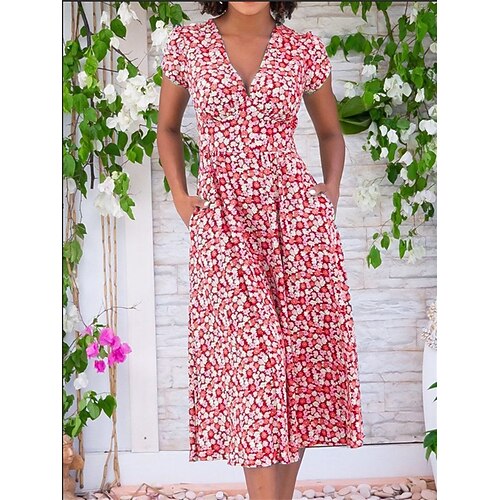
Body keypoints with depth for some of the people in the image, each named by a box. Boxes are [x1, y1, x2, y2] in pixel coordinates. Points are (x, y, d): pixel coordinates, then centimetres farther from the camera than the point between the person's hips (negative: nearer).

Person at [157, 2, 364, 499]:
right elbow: (167, 127, 17)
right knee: (250, 353, -10)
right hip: (222, 219, -1)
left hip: (298, 215, 1)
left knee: (301, 353, 0)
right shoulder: (187, 43, 4)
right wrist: (179, 195, 5)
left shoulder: (305, 49, 5)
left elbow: (330, 132, 18)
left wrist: (331, 193, 4)